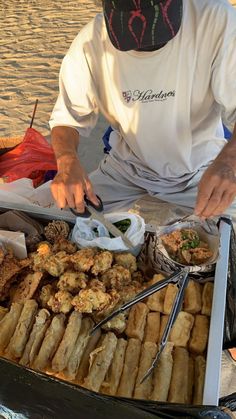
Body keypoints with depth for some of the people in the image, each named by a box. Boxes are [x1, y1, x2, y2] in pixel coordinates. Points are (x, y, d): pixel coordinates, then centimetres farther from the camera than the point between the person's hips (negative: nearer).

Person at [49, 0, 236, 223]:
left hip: (200, 173, -1)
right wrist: (68, 161, -29)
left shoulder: (216, 20, -19)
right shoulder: (91, 40, -13)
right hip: (125, 170, 2)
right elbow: (67, 117, -8)